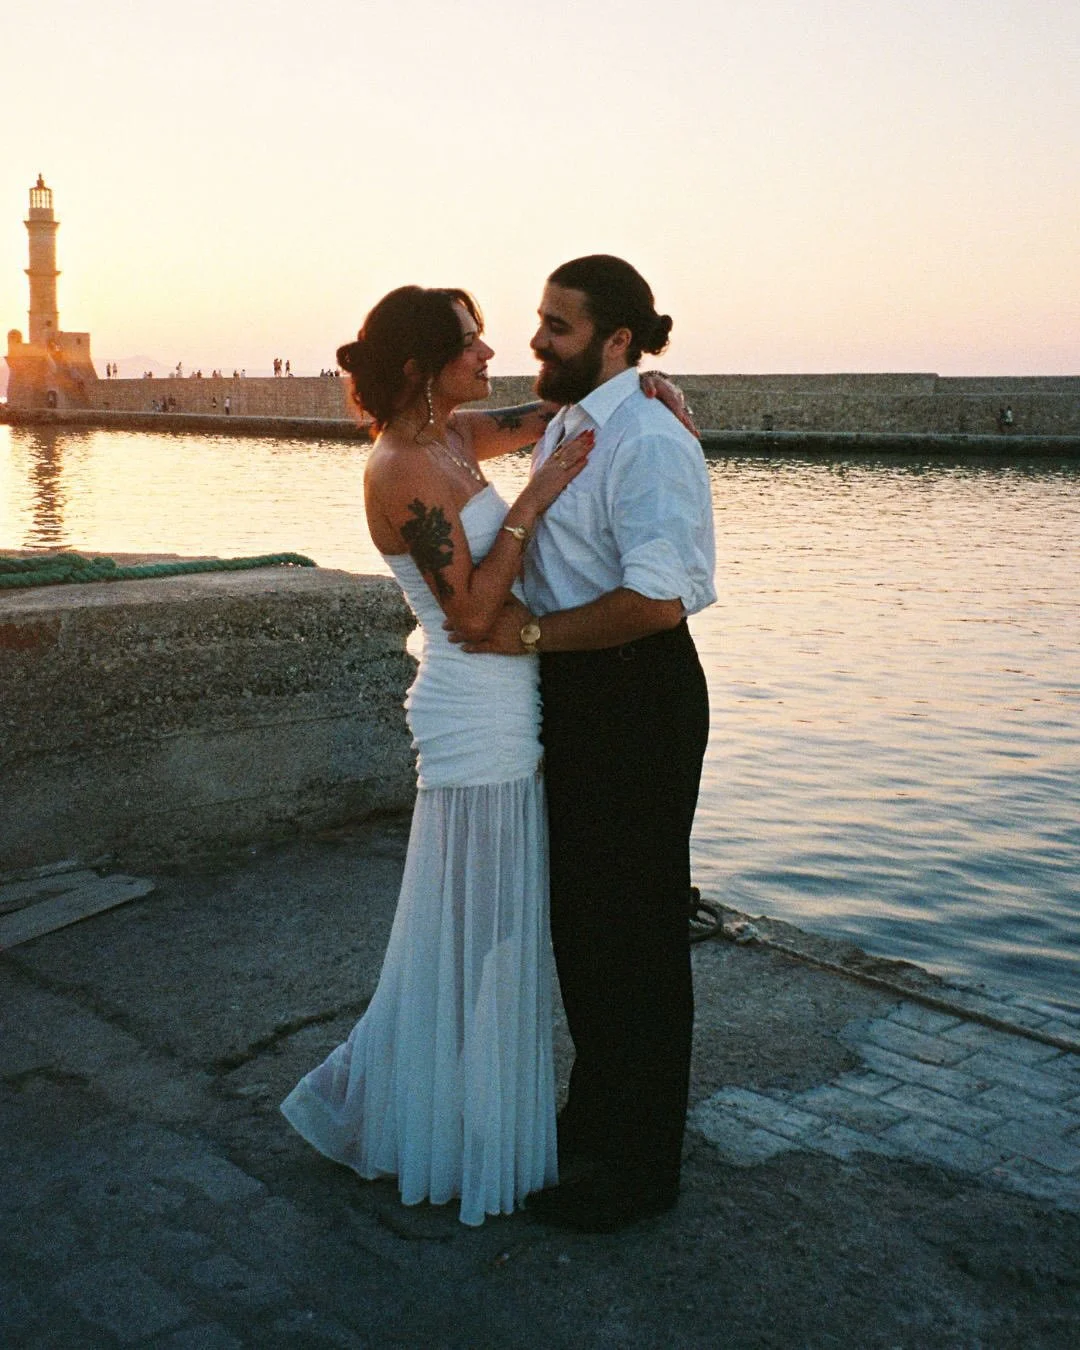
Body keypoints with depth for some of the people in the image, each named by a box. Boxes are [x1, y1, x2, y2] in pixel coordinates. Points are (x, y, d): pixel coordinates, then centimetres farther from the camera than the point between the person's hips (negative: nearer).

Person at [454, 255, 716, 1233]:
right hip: (572, 694, 10)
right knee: (578, 914, 21)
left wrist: (533, 632, -21)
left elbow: (658, 601, -28)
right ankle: (598, 1109, 42)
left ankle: (640, 1167, 21)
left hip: (636, 701, -10)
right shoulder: (565, 427, 11)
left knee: (634, 929, 3)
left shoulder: (648, 442, -20)